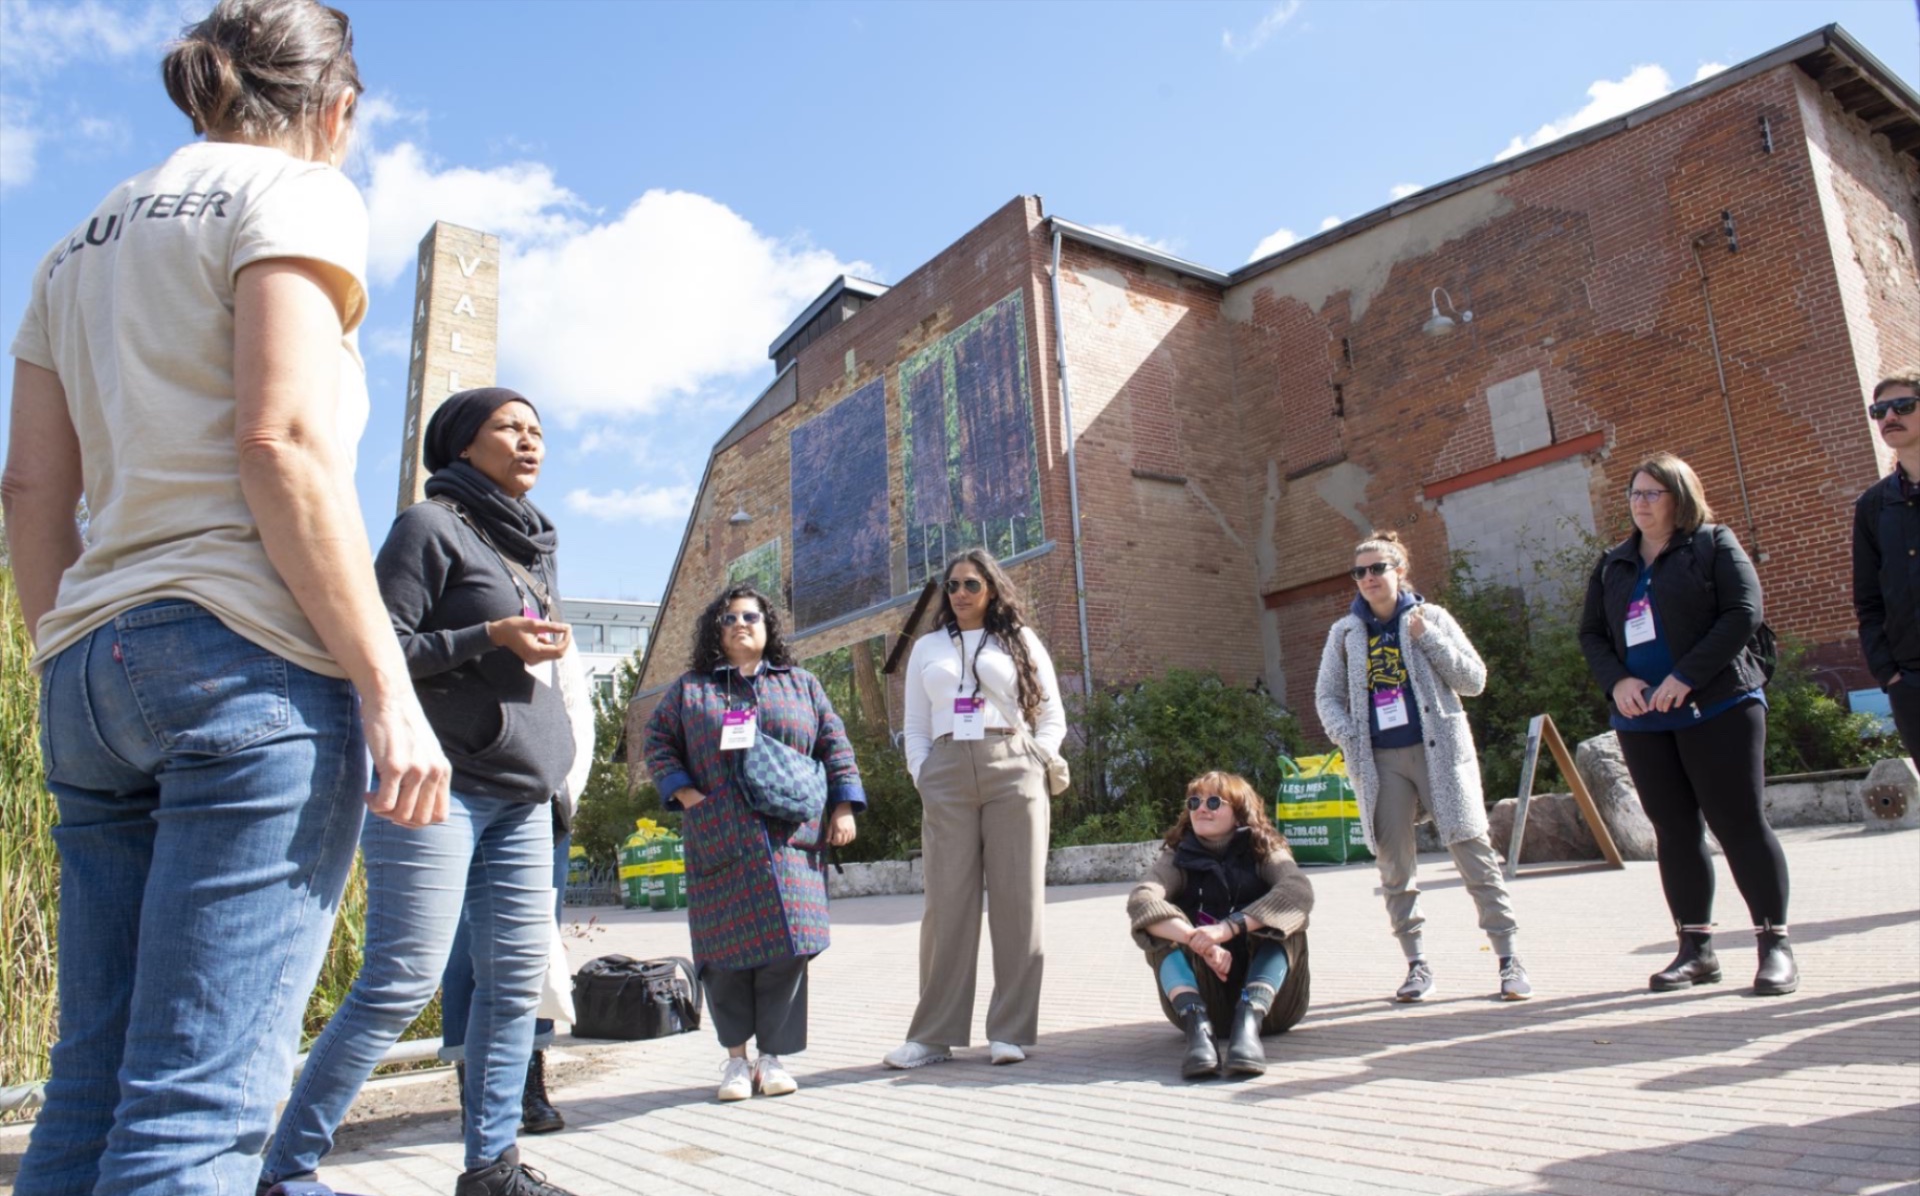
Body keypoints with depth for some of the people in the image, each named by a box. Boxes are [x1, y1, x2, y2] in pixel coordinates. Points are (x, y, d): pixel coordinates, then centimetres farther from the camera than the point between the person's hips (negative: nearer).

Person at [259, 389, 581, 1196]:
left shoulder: (535, 546, 20)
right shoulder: (431, 527, -2)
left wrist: (558, 771, 22)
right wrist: (488, 638, -18)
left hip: (523, 796, 8)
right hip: (438, 786, -7)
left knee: (518, 978, 4)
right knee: (403, 980, -8)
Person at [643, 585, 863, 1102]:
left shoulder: (802, 685, 16)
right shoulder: (689, 689, 15)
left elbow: (835, 746, 12)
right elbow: (658, 742, 13)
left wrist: (842, 807, 2)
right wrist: (685, 794, -2)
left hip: (789, 840, 0)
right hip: (718, 841, 0)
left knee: (786, 943, -5)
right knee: (726, 944, 0)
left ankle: (773, 1055, 7)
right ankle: (735, 1057, 14)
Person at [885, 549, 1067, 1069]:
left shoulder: (1021, 640, 14)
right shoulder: (928, 647, 18)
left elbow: (1052, 718, 12)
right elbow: (915, 726, 17)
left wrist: (1032, 766, -1)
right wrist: (923, 778, 3)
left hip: (1013, 772, -1)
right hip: (946, 776, 1)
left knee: (1017, 901, -2)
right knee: (947, 903, -1)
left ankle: (1011, 1030, 5)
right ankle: (934, 1033, 5)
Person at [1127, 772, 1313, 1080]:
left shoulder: (1263, 851, -2)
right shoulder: (1178, 858, 1)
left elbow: (1299, 890, -25)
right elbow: (1140, 901, -20)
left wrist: (1228, 928, -37)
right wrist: (1199, 942, -37)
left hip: (1267, 995, -1)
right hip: (1202, 993, 1)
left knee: (1282, 919, -22)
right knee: (1161, 926, -19)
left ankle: (1249, 1020, -38)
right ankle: (1197, 1024, -38)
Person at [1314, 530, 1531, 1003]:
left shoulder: (1430, 617, 6)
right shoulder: (1345, 632, 9)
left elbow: (1474, 680, 3)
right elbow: (1327, 697, 11)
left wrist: (1428, 638, -8)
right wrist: (1349, 737, -7)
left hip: (1439, 752, -1)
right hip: (1380, 761, 2)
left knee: (1474, 853, -3)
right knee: (1394, 865, 2)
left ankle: (1509, 958, 6)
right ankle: (1416, 963, 12)